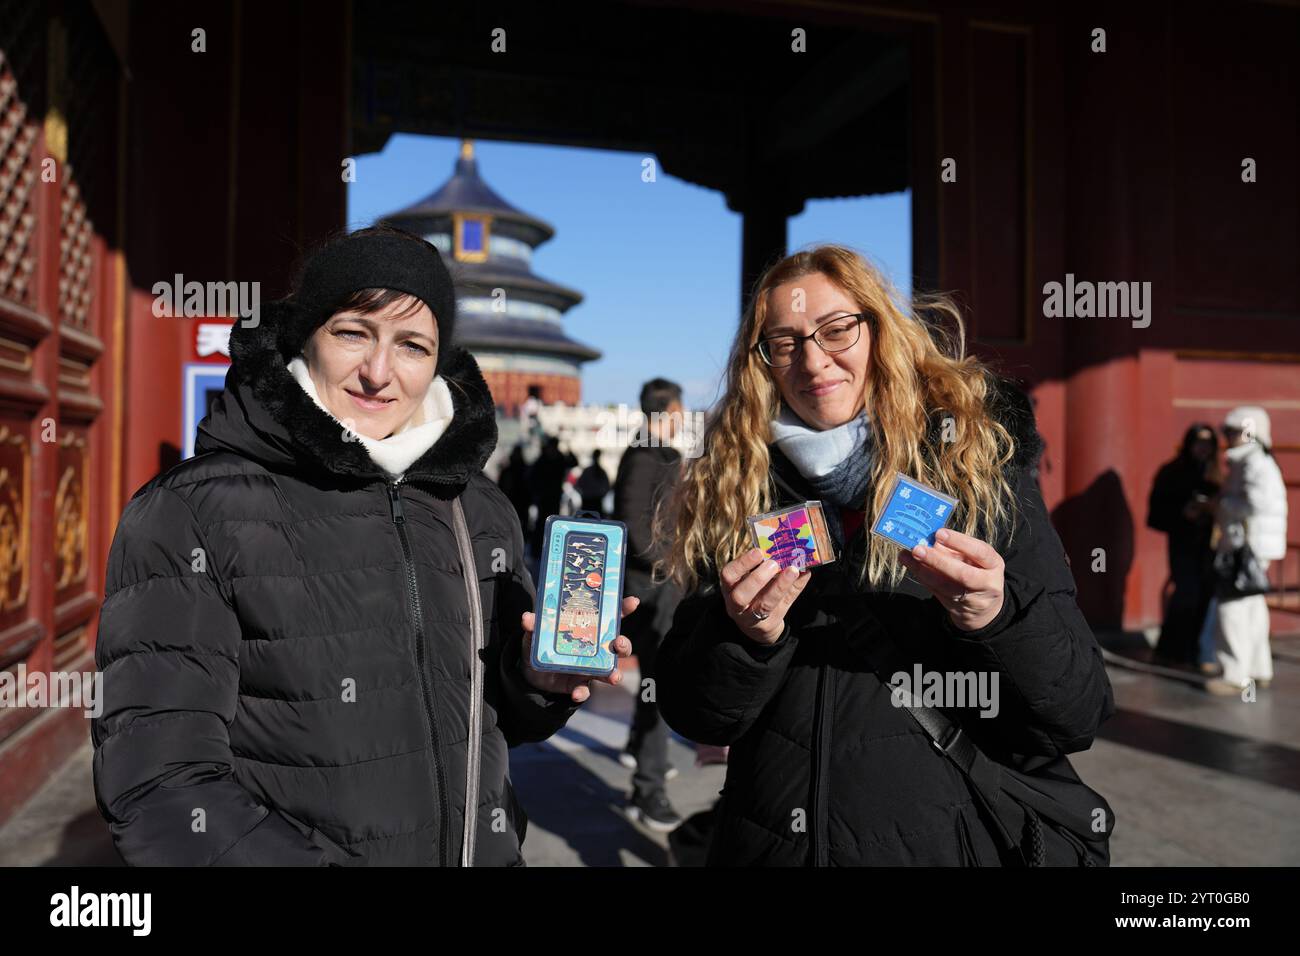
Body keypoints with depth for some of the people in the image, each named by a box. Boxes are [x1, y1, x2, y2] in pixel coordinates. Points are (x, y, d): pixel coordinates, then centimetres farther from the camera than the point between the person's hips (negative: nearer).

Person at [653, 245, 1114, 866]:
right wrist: (746, 633, -21)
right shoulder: (732, 491, -4)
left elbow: (1080, 716, -8)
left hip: (940, 841, -1)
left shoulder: (980, 468, -8)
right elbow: (690, 715, -2)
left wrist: (995, 617, -26)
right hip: (768, 844, 2)